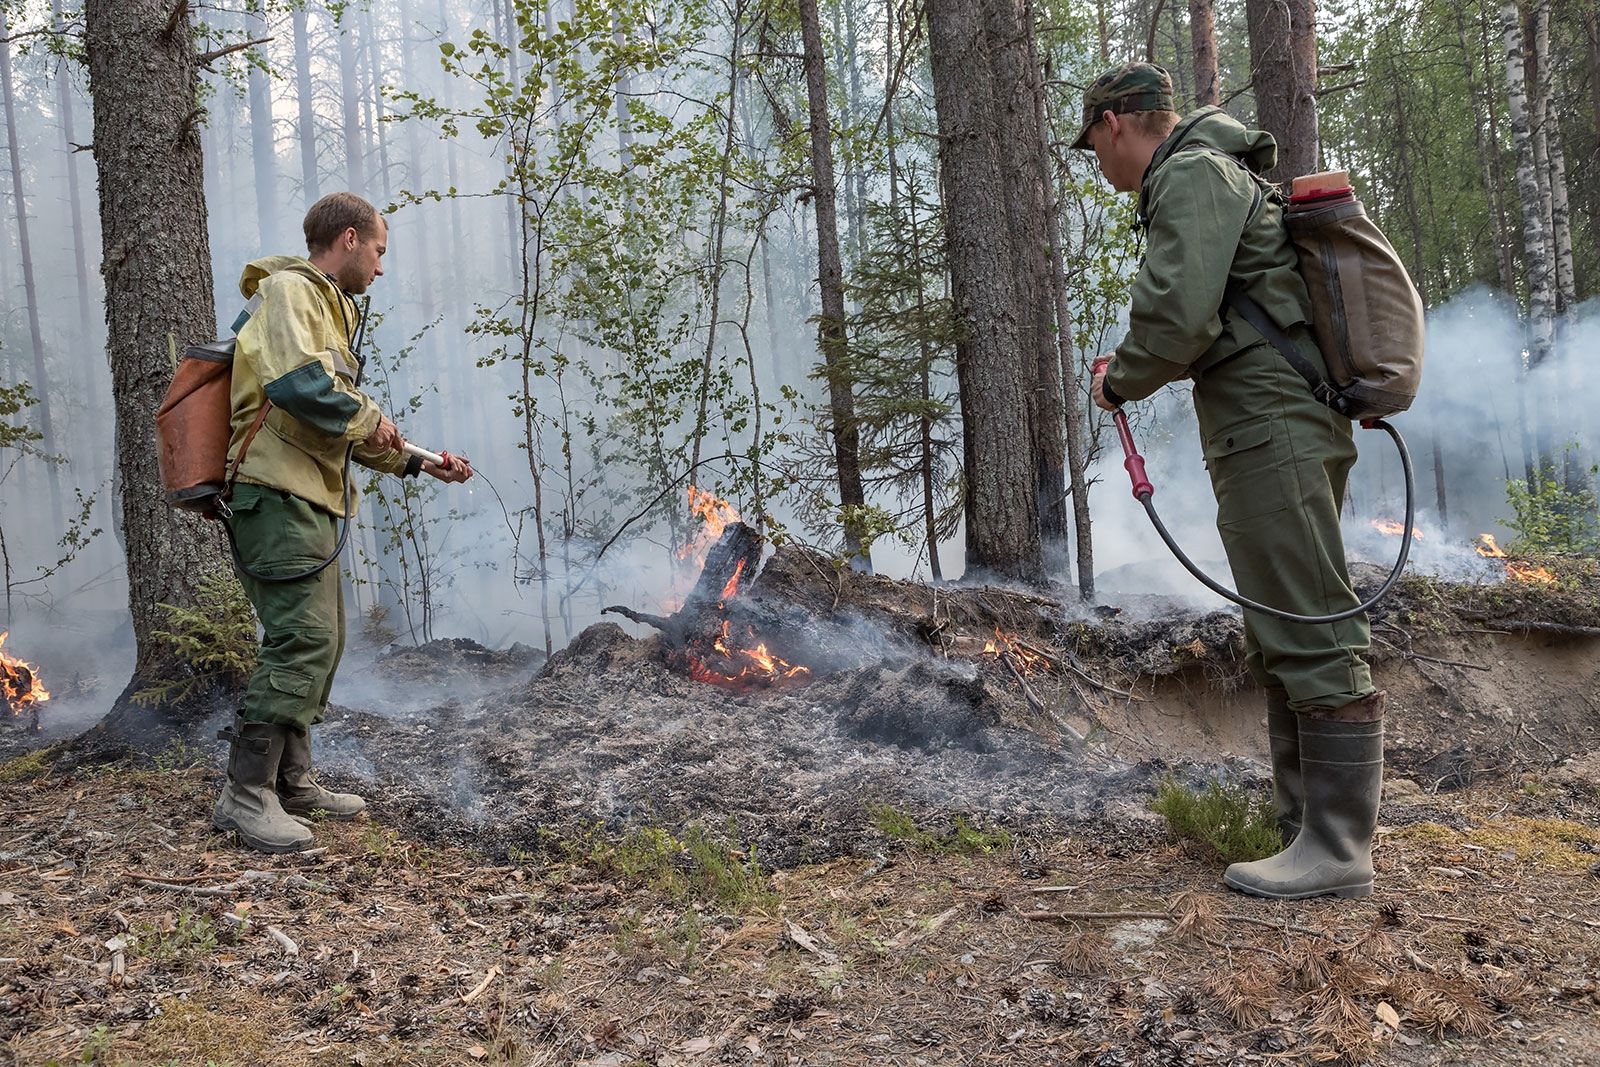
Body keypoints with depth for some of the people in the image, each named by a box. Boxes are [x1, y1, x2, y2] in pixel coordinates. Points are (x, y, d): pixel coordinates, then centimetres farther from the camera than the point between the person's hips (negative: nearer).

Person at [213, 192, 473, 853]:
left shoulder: (330, 308, 26)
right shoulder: (289, 289, -6)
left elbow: (349, 432, 28)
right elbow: (298, 383, -26)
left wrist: (420, 463, 22)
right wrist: (369, 419, -10)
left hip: (311, 502, 11)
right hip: (279, 497, -11)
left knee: (320, 643, 13)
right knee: (302, 641, -14)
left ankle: (292, 780, 22)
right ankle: (245, 794, -9)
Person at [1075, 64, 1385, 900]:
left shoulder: (1192, 176, -9)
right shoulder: (1217, 176, 24)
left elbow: (1177, 317, -20)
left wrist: (1119, 382, -3)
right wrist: (1144, 372, 19)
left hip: (1271, 435, -11)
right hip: (1277, 433, 11)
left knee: (1312, 641, -8)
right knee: (1282, 644, 13)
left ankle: (1338, 853, -2)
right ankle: (1308, 831, 22)